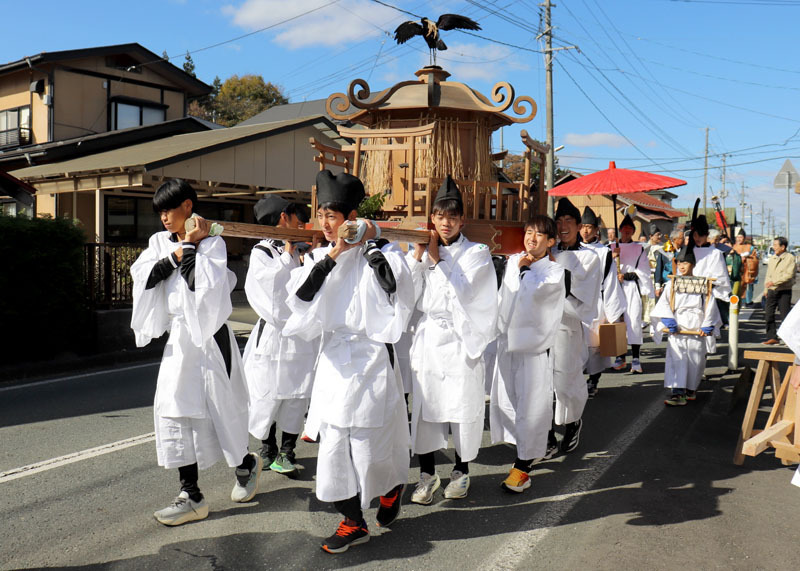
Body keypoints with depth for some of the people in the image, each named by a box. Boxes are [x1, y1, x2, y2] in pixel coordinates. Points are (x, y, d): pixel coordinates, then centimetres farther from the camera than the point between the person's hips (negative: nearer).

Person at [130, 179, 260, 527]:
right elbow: (142, 276, -5)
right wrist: (178, 252, -11)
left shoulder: (212, 242, -7)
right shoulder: (160, 242, 10)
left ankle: (246, 464, 34)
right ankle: (191, 498, 9)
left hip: (209, 337, -6)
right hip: (178, 336, 6)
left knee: (220, 408, 4)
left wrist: (190, 246, -14)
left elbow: (202, 284, -21)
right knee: (175, 410, 1)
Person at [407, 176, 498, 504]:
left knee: (463, 405, 4)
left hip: (461, 341, -3)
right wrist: (417, 255, -6)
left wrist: (436, 260, -9)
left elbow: (460, 295, -13)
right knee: (424, 404, 4)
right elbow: (410, 295, 0)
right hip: (427, 338, 3)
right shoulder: (423, 251, 9)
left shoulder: (476, 253, 0)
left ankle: (461, 470, 23)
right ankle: (427, 473, 18)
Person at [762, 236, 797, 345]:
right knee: (768, 314, 1)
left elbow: (789, 275, -16)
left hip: (784, 291, -6)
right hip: (772, 291, 6)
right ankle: (772, 337, 9)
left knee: (785, 315, -1)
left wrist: (774, 282, -21)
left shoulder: (790, 258, -7)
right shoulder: (772, 258, 13)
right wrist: (766, 288, 16)